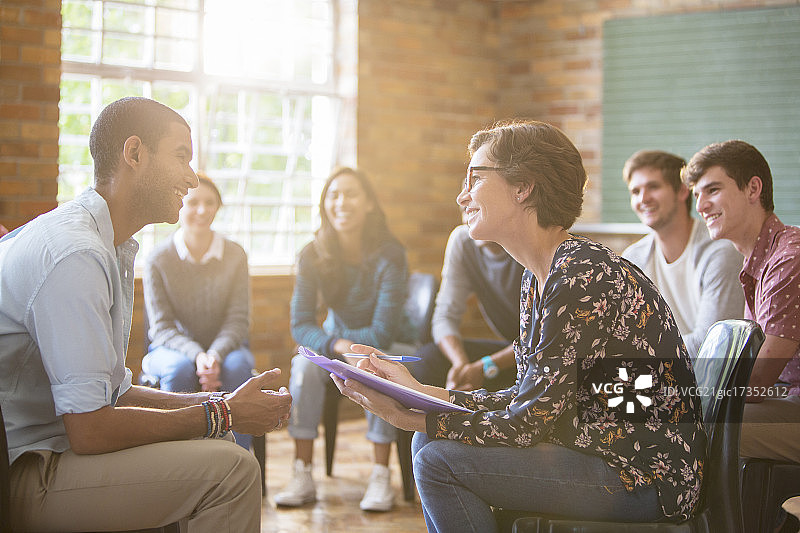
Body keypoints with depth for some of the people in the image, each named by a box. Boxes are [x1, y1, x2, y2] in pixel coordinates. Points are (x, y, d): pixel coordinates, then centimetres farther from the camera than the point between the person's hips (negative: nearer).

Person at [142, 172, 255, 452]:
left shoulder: (235, 255, -3)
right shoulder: (158, 259, -8)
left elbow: (238, 320, -5)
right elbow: (162, 327, -9)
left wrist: (215, 354, -26)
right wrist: (196, 356, -28)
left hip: (224, 346, 1)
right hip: (173, 348, -1)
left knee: (236, 366, -34)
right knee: (180, 369, -36)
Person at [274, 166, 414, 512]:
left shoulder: (389, 255, -21)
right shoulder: (313, 256, -12)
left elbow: (382, 333, -22)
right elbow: (300, 325, -15)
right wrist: (336, 345, -33)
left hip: (388, 345, -2)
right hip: (336, 339, 3)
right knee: (304, 363, -28)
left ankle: (381, 476, -28)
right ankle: (302, 476, -26)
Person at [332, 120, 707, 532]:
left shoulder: (583, 277, -21)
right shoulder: (537, 278, 10)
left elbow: (531, 423, -21)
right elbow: (527, 400, 12)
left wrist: (411, 418, -18)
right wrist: (418, 392, 6)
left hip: (647, 477, -9)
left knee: (438, 460, -14)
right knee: (431, 441, 7)